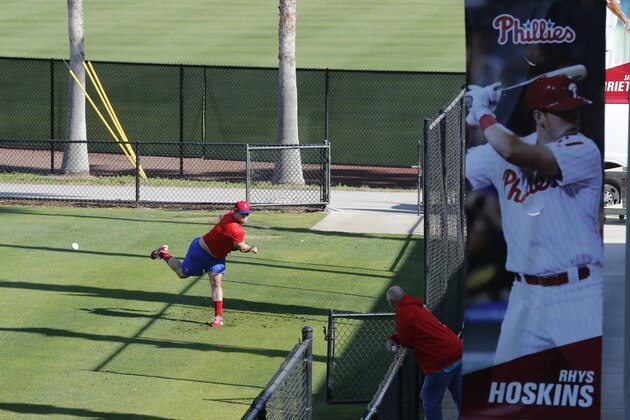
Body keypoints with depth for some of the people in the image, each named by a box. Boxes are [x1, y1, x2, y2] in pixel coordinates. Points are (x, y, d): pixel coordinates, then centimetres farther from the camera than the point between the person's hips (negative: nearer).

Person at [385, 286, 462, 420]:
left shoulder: (403, 312, -12)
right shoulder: (417, 306, 17)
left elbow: (405, 341, -9)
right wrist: (392, 339, 11)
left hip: (442, 360, -9)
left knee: (430, 399, 3)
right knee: (460, 397, 16)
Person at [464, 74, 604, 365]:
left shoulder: (584, 151, -12)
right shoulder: (501, 153, 6)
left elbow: (516, 153, -25)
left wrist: (484, 114, -11)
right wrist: (472, 117, 0)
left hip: (579, 294, -5)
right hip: (525, 295, 5)